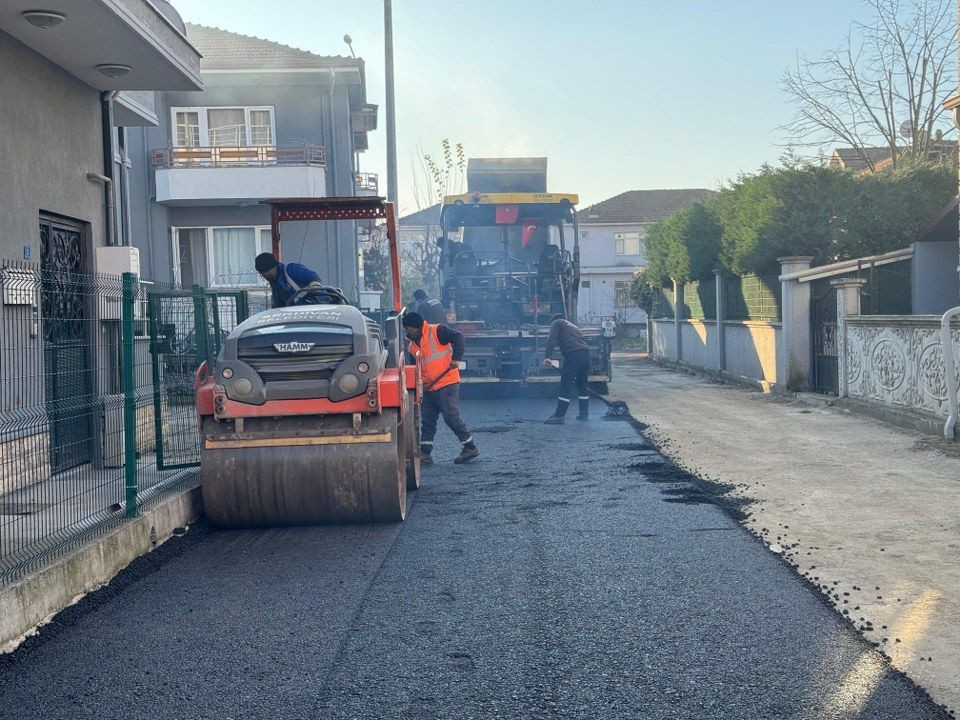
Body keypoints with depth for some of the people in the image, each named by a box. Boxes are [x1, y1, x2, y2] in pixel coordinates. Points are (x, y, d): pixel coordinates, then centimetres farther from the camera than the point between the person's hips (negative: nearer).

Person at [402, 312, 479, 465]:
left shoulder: (436, 331, -8)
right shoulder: (412, 346, 15)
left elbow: (458, 337, -16)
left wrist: (456, 358, -23)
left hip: (446, 383, -8)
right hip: (428, 388, 8)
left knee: (451, 417, -9)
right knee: (427, 420, 6)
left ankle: (470, 448, 3)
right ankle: (425, 453, 10)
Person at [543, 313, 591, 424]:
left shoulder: (556, 323, 15)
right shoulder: (573, 326, 36)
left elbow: (551, 340, -4)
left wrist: (547, 357, -13)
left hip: (573, 354, -7)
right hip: (586, 353, 7)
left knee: (565, 386, -7)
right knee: (582, 385, 18)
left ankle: (559, 416, -9)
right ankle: (584, 414, 23)